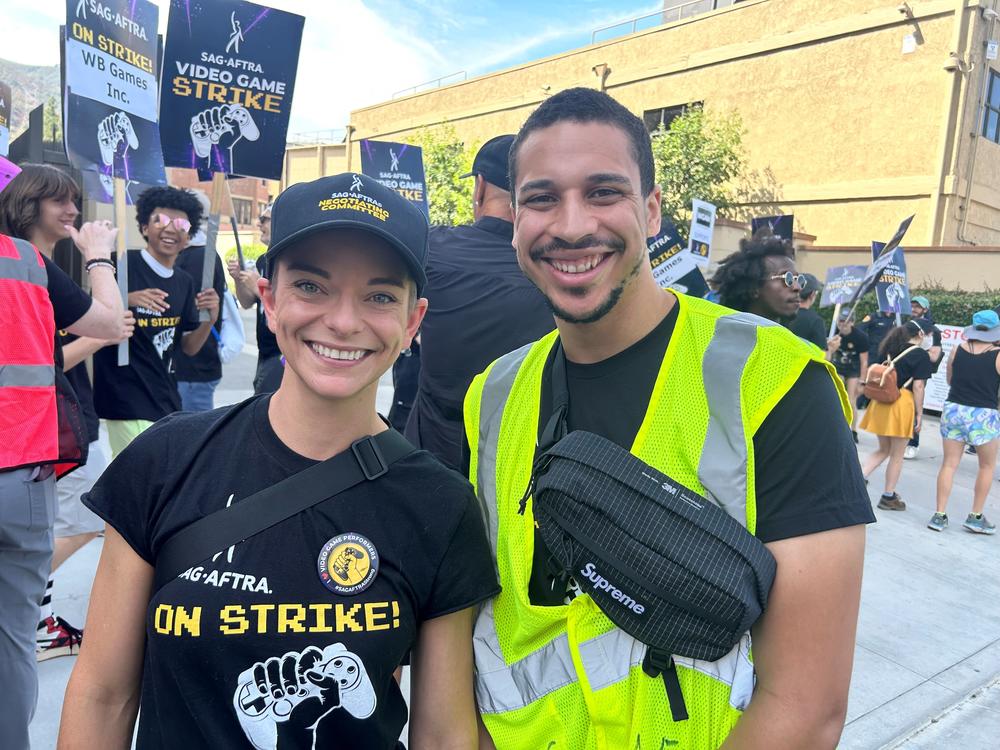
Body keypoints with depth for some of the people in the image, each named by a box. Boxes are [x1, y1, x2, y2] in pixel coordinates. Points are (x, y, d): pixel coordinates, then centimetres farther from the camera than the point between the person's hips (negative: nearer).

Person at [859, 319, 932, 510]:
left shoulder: (889, 349, 11)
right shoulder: (920, 354, -8)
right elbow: (918, 386, -12)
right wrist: (919, 413, -7)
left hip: (882, 401, 6)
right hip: (903, 403, -6)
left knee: (883, 449, 20)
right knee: (897, 455, 7)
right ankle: (888, 497, 15)